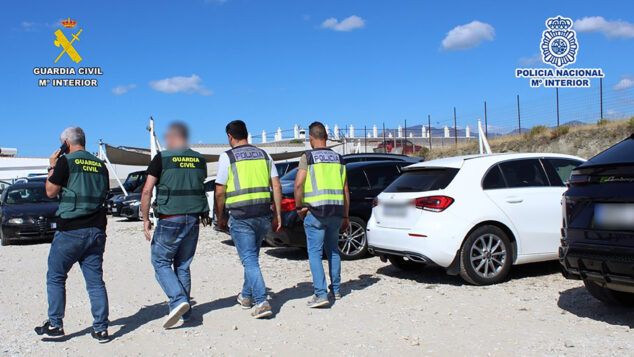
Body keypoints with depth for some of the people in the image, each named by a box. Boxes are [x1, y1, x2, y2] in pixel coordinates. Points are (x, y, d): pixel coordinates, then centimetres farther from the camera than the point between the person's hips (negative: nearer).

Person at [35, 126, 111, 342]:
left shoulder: (66, 161, -7)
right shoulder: (100, 165, 10)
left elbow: (51, 192, -3)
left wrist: (52, 166, 8)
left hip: (71, 230, -5)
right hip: (96, 229, 5)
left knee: (55, 277, 13)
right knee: (95, 280, 7)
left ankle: (55, 325, 17)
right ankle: (101, 329, 7)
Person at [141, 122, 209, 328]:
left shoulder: (162, 158, -6)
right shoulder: (199, 160, 8)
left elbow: (147, 190, -10)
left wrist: (145, 219, -4)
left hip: (170, 220, -5)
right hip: (194, 219, 5)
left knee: (160, 261, 9)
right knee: (183, 265, 15)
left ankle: (178, 300, -10)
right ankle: (185, 311, 18)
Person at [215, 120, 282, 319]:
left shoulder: (227, 157, -3)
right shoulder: (264, 155, 11)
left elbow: (220, 192, -4)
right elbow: (277, 187, 7)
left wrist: (220, 218, 7)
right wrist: (277, 214, 11)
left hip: (240, 217, -5)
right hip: (263, 215, 5)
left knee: (249, 260, -2)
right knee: (252, 256, 20)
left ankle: (262, 302, -11)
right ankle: (246, 297, 33)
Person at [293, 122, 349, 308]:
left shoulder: (307, 157, -3)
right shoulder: (338, 158, 11)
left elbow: (298, 184, -15)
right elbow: (345, 190, 12)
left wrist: (299, 207, -1)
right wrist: (345, 216, 18)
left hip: (315, 211, -5)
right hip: (336, 211, 5)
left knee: (315, 252, -2)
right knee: (332, 250, 18)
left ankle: (321, 294, -9)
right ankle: (335, 290, 25)